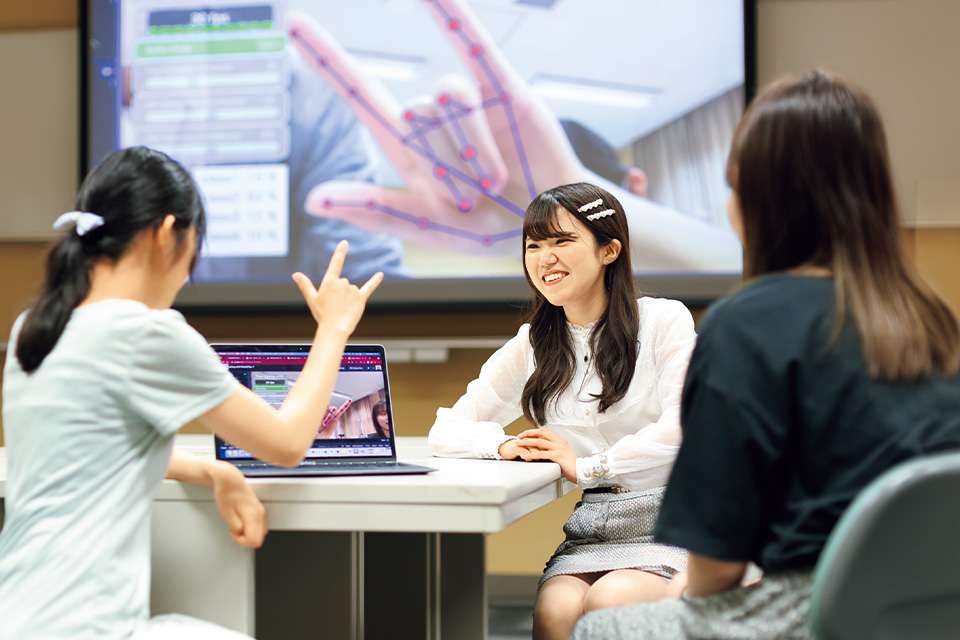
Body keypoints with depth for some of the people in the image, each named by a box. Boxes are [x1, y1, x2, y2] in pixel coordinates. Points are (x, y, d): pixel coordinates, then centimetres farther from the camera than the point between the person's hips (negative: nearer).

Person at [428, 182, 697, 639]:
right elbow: (445, 432, 14)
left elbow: (682, 431, -11)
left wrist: (584, 467, -15)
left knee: (608, 601, -33)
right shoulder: (532, 346, 14)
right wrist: (506, 446, -7)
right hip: (589, 534, 3)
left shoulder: (665, 322, 2)